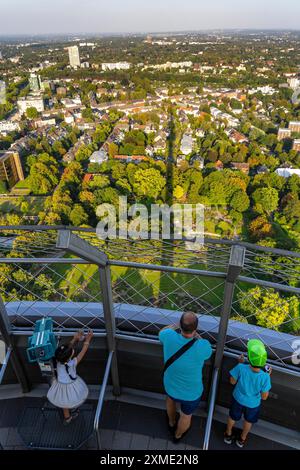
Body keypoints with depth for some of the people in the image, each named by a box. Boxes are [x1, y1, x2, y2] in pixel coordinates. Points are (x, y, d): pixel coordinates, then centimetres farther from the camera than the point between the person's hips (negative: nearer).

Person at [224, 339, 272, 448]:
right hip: (253, 404, 0)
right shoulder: (265, 377, -36)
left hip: (238, 399, 0)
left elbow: (233, 381, -16)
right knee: (248, 421, 32)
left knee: (233, 417, 31)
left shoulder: (241, 368, -37)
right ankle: (242, 439, 57)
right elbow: (264, 397, -19)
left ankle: (228, 435, 57)